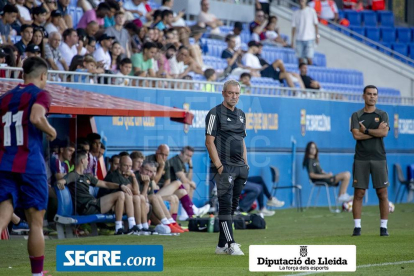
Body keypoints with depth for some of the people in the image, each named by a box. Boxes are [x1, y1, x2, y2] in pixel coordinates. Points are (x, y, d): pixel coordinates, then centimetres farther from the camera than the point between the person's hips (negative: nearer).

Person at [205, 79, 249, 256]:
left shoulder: (241, 115, 17)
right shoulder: (215, 114, -5)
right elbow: (209, 142, -9)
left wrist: (245, 163, 13)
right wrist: (219, 166, -15)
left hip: (240, 167, 8)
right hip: (224, 167, -8)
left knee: (233, 205, 8)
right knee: (226, 205, -10)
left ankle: (222, 245, 13)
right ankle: (230, 245, -13)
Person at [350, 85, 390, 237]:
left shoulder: (383, 115, 9)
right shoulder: (356, 115, 8)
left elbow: (384, 132, -9)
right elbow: (356, 135, -8)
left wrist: (366, 131, -7)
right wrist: (376, 131, -6)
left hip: (379, 158, 0)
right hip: (361, 159, 0)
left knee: (382, 193, -2)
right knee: (359, 193, -3)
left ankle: (383, 227, 2)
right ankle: (357, 227, 0)